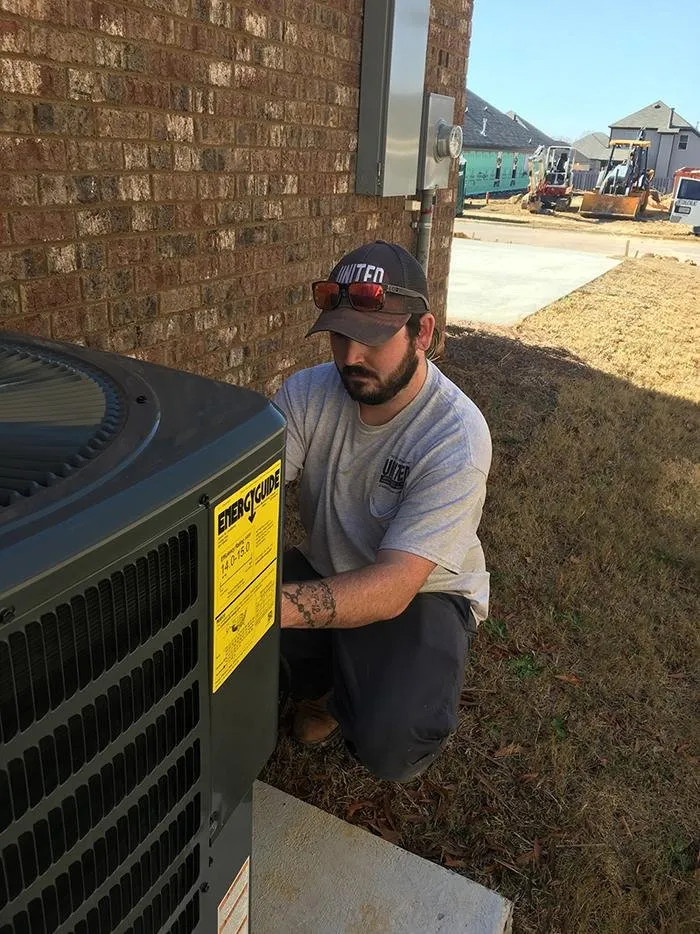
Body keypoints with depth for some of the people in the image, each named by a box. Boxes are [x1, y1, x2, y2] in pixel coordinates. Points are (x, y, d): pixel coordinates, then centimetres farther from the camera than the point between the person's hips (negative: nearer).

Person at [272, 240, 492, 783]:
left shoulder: (457, 437, -28)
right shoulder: (308, 393, -13)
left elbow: (393, 587, -35)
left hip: (422, 592, -4)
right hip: (329, 573, 5)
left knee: (388, 742, -30)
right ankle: (319, 684, 10)